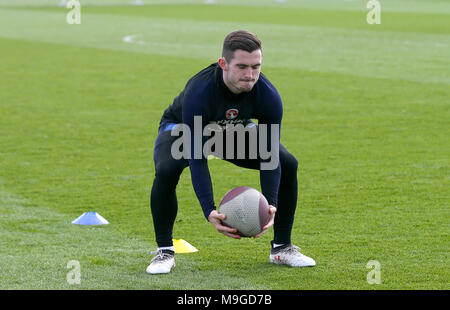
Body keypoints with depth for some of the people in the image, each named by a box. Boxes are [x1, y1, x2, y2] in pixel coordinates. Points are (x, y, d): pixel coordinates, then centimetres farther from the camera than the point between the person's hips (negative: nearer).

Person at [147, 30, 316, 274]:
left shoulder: (268, 96, -31)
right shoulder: (198, 93, -41)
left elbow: (269, 157, -26)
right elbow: (197, 160, -41)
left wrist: (269, 206, -40)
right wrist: (209, 211, -51)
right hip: (182, 128, -4)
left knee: (288, 164, -14)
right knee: (166, 170, -34)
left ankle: (282, 248, 3)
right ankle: (164, 252, -16)